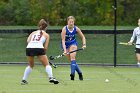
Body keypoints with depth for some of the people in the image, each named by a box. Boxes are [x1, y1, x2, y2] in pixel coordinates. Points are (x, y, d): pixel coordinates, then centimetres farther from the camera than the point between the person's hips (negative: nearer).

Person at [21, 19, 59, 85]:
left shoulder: (33, 33, 28)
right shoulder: (46, 35, 20)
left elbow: (28, 40, 10)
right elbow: (46, 47, 12)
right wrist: (43, 53, 24)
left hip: (29, 48, 4)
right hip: (39, 48, -3)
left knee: (30, 65, 26)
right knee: (47, 64, 9)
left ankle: (24, 80, 22)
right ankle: (51, 77, -12)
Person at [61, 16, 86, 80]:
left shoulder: (76, 28, -14)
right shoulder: (64, 29, -23)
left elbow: (83, 37, -2)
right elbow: (63, 40, -27)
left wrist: (84, 44, -17)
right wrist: (65, 50, -37)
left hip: (73, 44, 0)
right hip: (66, 45, 0)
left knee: (72, 57, -23)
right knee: (71, 60, -1)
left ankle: (72, 73, -31)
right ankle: (80, 73, 15)